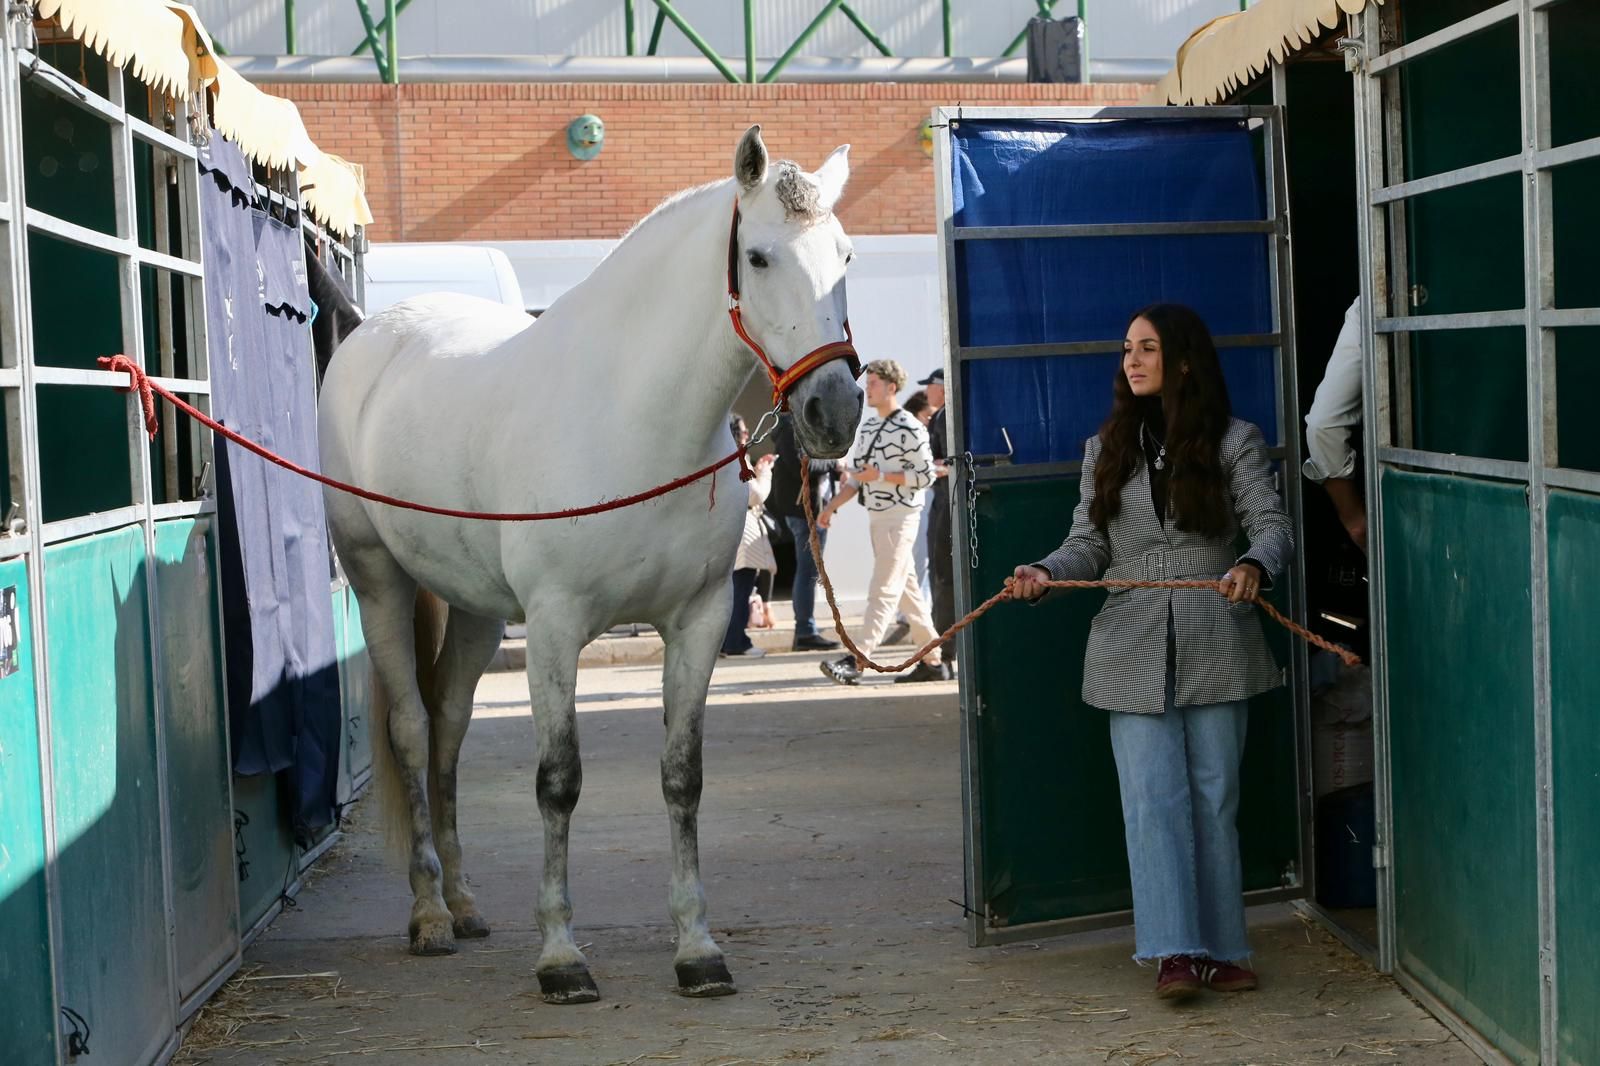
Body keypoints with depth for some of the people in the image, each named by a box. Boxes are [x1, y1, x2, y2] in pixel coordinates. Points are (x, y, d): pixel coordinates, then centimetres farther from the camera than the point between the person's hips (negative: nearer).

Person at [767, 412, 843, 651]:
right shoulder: (792, 426, -13)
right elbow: (800, 464, -24)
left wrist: (837, 472, 2)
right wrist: (832, 463, -13)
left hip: (814, 507, 11)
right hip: (806, 508, -11)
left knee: (808, 570, 13)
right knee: (808, 570, -8)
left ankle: (804, 632, 19)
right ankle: (806, 633, -6)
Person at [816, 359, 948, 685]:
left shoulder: (910, 429, -10)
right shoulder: (867, 426, 15)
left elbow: (925, 476, -12)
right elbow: (858, 475, 19)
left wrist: (881, 476, -17)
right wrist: (832, 506, 10)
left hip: (900, 516, -9)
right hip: (876, 516, 9)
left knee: (884, 589, -11)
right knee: (906, 588, 10)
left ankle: (856, 660, -19)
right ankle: (932, 661, 14)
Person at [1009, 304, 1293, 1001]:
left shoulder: (1233, 442, 5)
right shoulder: (1106, 451, 13)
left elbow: (1272, 525, -4)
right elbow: (1088, 545, 10)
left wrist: (1253, 566, -26)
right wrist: (1045, 573, -11)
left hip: (1215, 651, -1)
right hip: (1134, 654, 2)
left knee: (1214, 800, 5)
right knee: (1153, 801, -6)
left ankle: (1221, 951, 13)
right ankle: (1174, 953, -7)